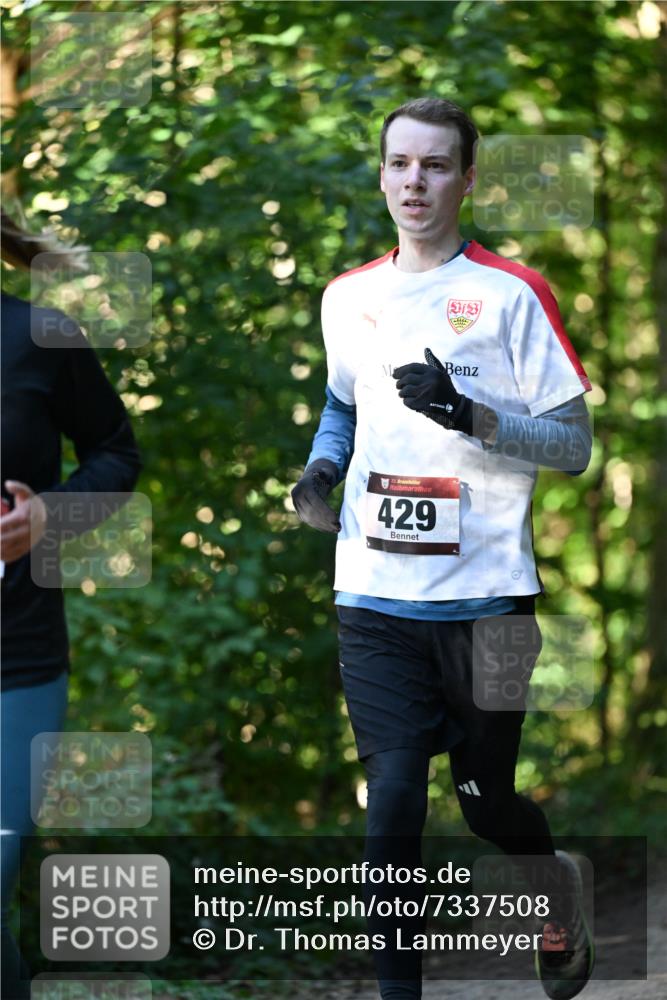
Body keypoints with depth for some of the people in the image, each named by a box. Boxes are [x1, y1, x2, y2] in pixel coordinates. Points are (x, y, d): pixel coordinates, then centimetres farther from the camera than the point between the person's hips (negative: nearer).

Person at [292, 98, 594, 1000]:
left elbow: (573, 444, -5)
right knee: (392, 798, -8)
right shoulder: (347, 298, 9)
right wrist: (322, 465, 6)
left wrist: (473, 417, -22)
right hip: (377, 594, 3)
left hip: (486, 593, -3)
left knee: (486, 801, 9)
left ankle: (559, 888, 41)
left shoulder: (509, 295, -5)